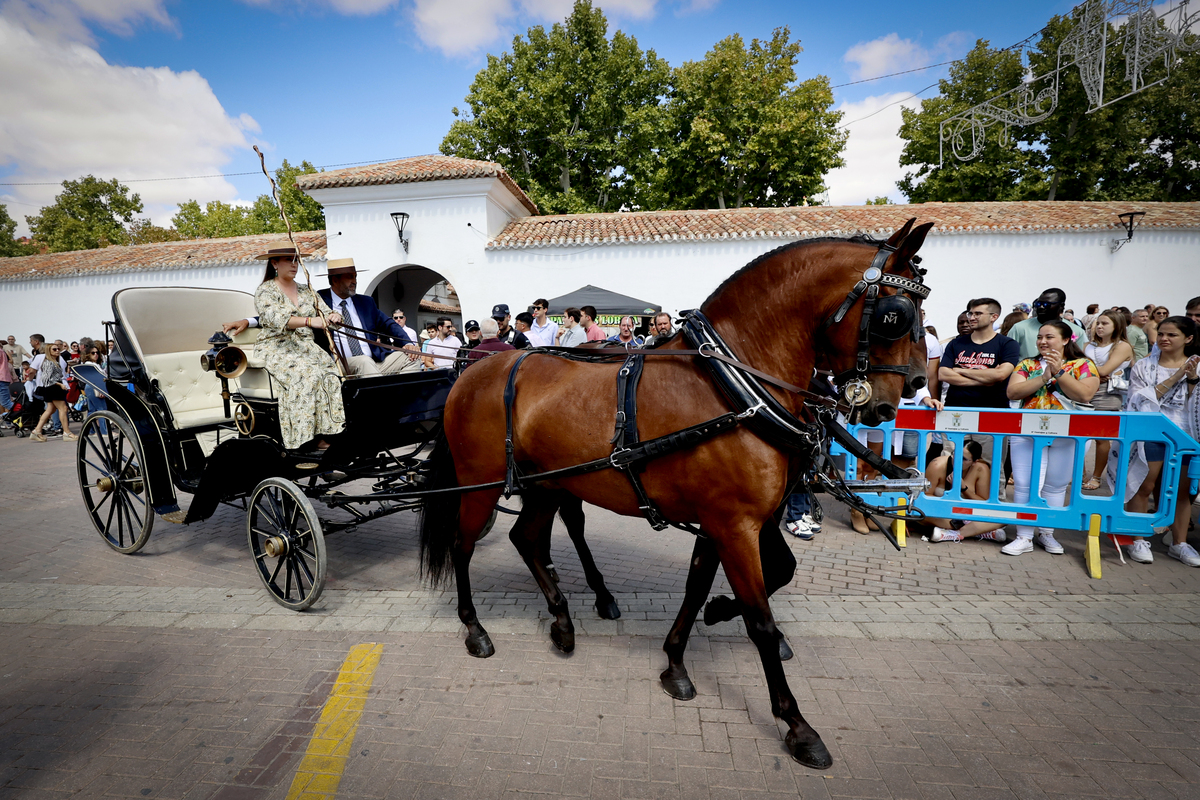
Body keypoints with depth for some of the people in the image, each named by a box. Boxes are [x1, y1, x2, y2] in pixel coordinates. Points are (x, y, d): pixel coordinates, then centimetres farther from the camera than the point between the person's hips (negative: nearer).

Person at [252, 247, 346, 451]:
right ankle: (310, 434, -28)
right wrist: (310, 321, -35)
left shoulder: (306, 291, 18)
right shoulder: (265, 291, 0)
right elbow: (274, 319, -19)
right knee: (308, 374, -32)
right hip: (276, 348, -5)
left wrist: (333, 316, -17)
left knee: (330, 375, -25)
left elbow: (325, 312, 10)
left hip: (305, 347, 5)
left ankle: (326, 430, -23)